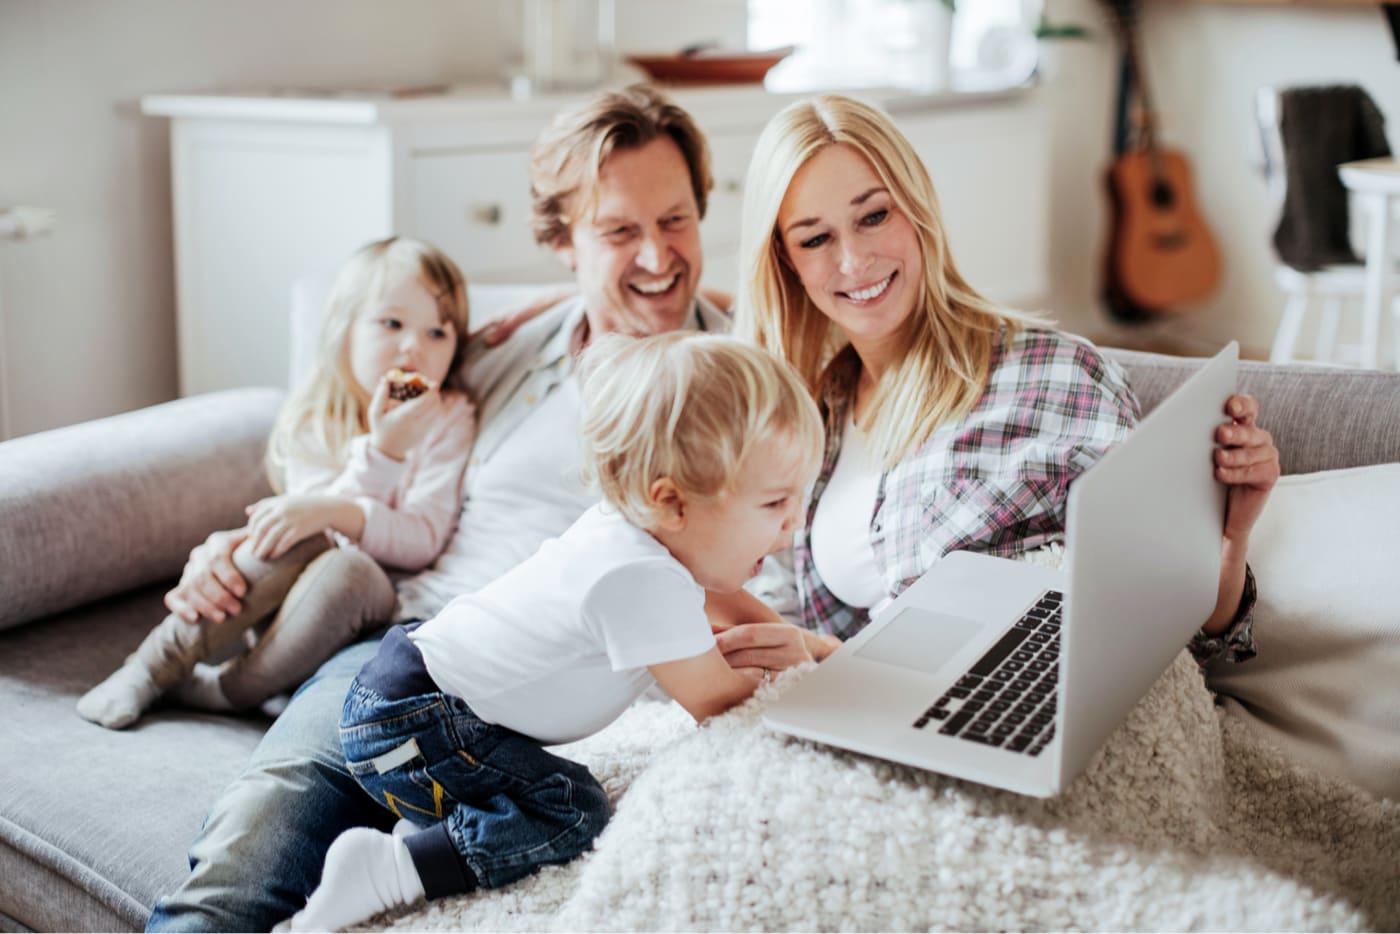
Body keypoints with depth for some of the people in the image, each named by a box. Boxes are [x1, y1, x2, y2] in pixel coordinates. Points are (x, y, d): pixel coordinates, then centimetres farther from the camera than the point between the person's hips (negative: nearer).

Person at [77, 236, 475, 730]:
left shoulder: (448, 420, -3)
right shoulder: (310, 417, 2)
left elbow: (422, 541, -12)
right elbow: (323, 521, -10)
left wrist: (338, 513, -27)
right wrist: (380, 448, -23)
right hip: (276, 599, 2)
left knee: (348, 569, -34)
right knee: (302, 539, -31)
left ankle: (231, 691, -16)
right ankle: (156, 663, -18)